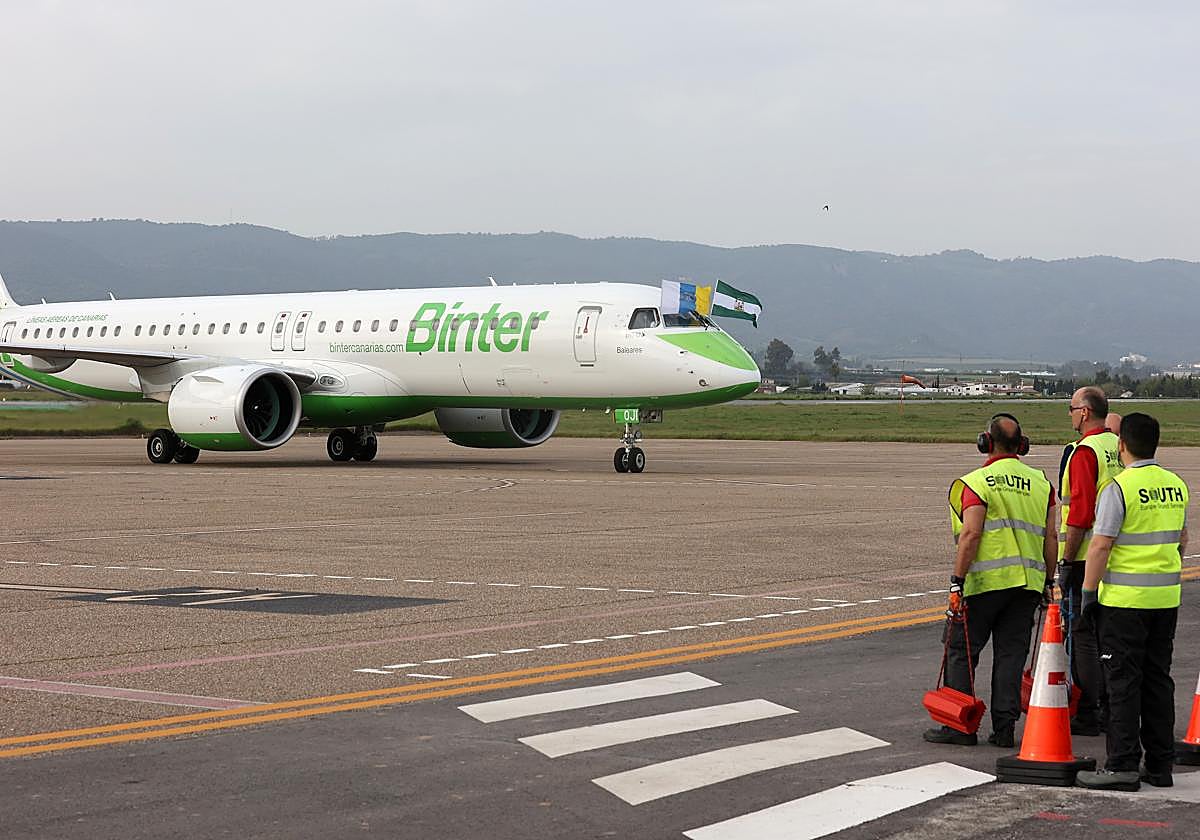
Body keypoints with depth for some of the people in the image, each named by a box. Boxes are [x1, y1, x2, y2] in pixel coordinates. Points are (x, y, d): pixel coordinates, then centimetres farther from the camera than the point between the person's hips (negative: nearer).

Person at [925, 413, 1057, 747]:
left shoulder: (976, 482, -7)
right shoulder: (1041, 483, 9)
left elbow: (971, 534, -16)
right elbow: (1052, 537, 8)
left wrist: (957, 582, -14)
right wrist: (1048, 581, 15)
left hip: (984, 581, -5)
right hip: (1027, 582, 5)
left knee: (960, 651, 6)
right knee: (1011, 654, 9)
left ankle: (960, 726, 6)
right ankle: (1004, 727, 7)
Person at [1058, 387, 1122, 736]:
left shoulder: (1085, 451, -14)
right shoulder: (1119, 448, 10)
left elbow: (1081, 512, -20)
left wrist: (1067, 560, -15)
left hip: (1087, 558, -8)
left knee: (1082, 635, -2)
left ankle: (1087, 714, 0)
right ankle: (1110, 709, 20)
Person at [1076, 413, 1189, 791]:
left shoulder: (1119, 488, -14)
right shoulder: (1176, 485, 8)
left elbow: (1101, 545, -16)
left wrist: (1089, 592, -9)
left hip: (1125, 599, -6)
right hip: (1167, 598, 7)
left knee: (1124, 681, -2)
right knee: (1158, 679, 12)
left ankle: (1123, 764, -2)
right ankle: (1160, 764, 16)